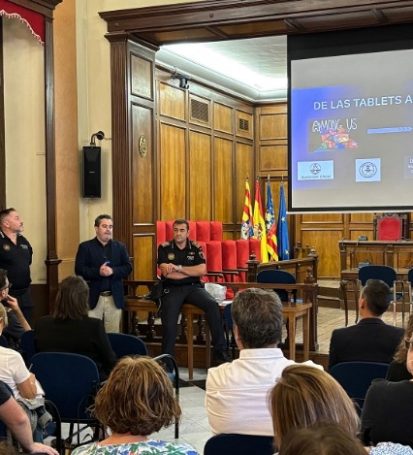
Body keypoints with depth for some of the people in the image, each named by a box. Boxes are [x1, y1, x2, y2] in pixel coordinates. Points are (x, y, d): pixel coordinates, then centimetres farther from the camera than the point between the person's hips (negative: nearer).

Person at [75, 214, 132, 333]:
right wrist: (98, 272, -21)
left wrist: (113, 271, -16)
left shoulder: (120, 247, 9)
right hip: (93, 298, -2)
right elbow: (79, 270, -7)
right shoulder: (85, 247, 1)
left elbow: (128, 268, 2)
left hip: (114, 298, 3)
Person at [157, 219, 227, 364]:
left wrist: (178, 268, -11)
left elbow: (202, 270, -6)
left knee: (212, 305, -25)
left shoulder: (195, 248, 8)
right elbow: (166, 273, -8)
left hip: (193, 287, 1)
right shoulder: (164, 248, 4)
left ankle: (220, 351, -21)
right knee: (169, 323, -22)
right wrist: (193, 271, -4)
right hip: (172, 289, -1)